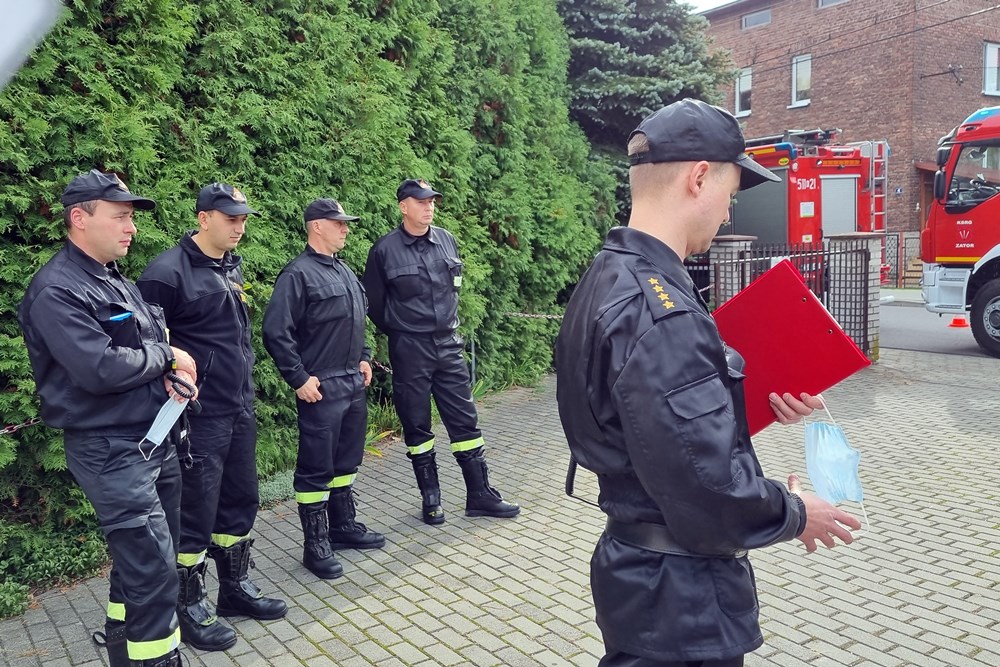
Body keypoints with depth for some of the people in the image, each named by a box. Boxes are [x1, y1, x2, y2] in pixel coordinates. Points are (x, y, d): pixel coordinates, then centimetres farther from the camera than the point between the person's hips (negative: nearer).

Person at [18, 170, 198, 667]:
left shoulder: (118, 282, 13)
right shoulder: (55, 291, -16)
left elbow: (160, 337, 17)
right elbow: (101, 369, -26)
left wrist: (175, 373, -6)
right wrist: (165, 357, -11)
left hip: (157, 440, 9)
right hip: (111, 452, -9)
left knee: (143, 560, 20)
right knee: (153, 569, -8)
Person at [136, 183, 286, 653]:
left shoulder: (232, 268, 11)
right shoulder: (169, 272, -14)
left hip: (240, 409, 8)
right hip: (199, 416, -8)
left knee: (240, 501, 16)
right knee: (196, 510, 2)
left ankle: (236, 588, 32)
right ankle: (190, 606, 20)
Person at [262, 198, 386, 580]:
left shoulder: (344, 271, 14)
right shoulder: (298, 273, -13)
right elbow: (276, 332, -18)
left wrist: (363, 358, 17)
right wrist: (299, 378, -17)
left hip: (353, 383, 8)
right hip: (321, 388, -8)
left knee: (346, 461, 18)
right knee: (316, 468, 1)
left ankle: (344, 526, 33)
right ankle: (316, 545, 11)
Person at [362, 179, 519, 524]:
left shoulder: (447, 241, 5)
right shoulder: (385, 249, -8)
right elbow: (374, 304, 2)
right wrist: (399, 332, 9)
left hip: (448, 344, 4)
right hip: (409, 351, -3)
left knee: (465, 420, 6)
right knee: (416, 426, 7)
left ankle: (480, 494, 16)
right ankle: (431, 499, 20)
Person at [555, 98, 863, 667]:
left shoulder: (612, 279, 4)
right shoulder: (659, 314, -29)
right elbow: (709, 490, -27)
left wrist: (759, 403, 2)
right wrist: (796, 514, -9)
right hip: (679, 599, -9)